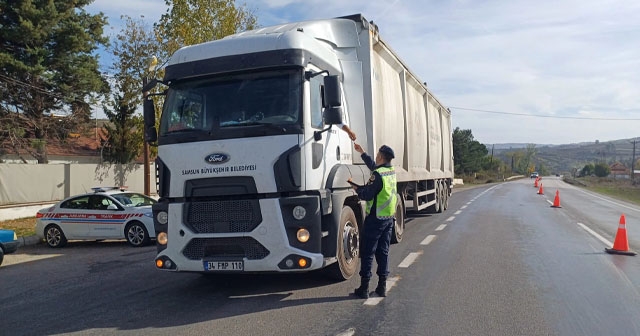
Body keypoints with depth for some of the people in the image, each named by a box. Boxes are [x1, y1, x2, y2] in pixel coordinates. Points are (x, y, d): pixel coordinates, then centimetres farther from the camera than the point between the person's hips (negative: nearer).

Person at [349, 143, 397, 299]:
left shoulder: (378, 175, -19)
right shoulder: (391, 171, 8)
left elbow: (367, 195, -20)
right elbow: (373, 165, 25)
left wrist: (356, 188, -2)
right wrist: (362, 152, 32)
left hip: (375, 218, -8)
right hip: (389, 217, 8)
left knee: (368, 253, 0)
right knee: (383, 252, 13)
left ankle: (364, 288, 4)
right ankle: (382, 286, 17)